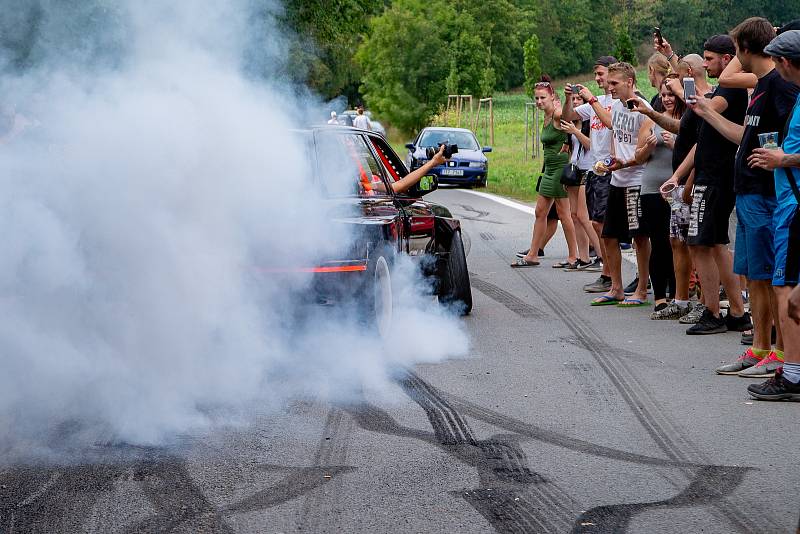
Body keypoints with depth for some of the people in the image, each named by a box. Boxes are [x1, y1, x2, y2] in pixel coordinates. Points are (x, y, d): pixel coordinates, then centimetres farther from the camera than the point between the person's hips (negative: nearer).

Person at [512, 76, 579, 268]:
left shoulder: (558, 115, -15)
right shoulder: (547, 118, 13)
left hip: (560, 168, -9)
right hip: (549, 169, 9)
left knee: (563, 213, -4)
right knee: (540, 212, 12)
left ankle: (574, 256, 4)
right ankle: (532, 255, 18)